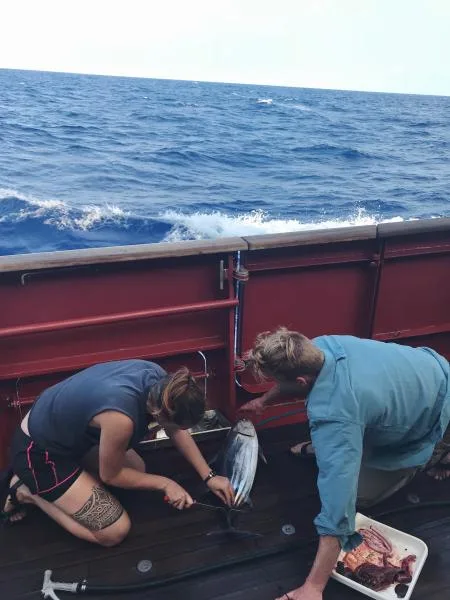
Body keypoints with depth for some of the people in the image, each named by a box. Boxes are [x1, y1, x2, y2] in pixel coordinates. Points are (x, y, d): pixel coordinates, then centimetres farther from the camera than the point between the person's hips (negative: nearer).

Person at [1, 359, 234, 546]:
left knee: (137, 469, 18)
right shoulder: (121, 417, -38)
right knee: (115, 532, -5)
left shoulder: (157, 378, -15)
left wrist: (209, 476, 3)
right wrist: (165, 484, -7)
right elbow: (111, 475, -16)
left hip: (67, 429, 8)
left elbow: (178, 430, 3)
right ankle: (27, 491, 6)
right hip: (39, 450, -8)